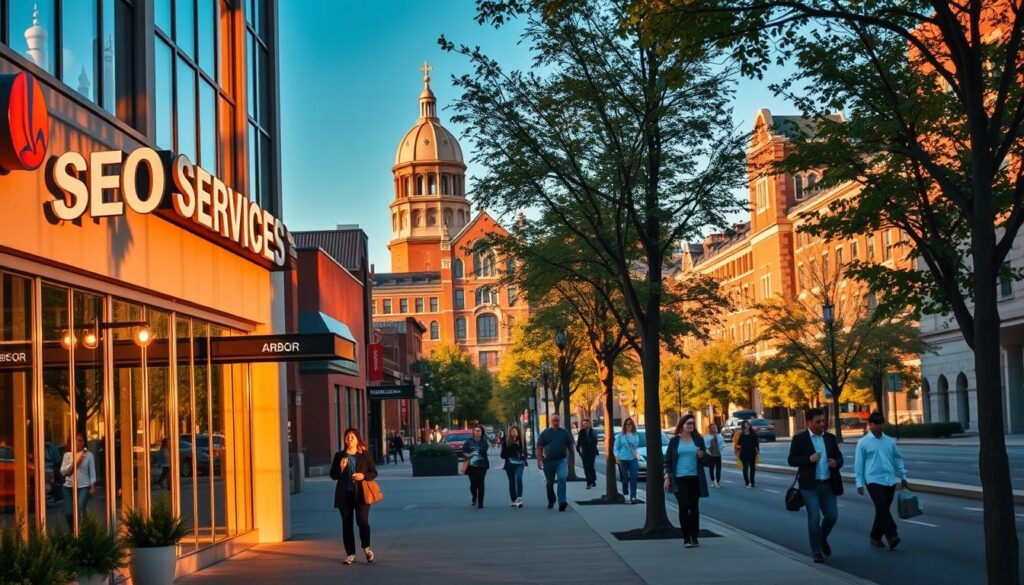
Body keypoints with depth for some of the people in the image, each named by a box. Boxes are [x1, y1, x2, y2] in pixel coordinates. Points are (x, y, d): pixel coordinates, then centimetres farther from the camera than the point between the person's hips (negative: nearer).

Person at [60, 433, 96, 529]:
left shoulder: (88, 455, 2)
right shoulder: (67, 454, 6)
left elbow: (92, 472, 1)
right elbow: (63, 471, 0)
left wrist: (93, 486, -6)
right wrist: (74, 463, -9)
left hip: (84, 487, -2)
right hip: (69, 487, 3)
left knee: (80, 511, -17)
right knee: (68, 513, -2)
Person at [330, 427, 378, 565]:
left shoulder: (366, 454, 4)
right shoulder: (339, 456, 8)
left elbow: (374, 472, 5)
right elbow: (333, 475, 8)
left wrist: (364, 476, -14)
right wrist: (341, 468, -12)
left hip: (361, 493, -2)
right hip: (344, 494, 2)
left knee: (362, 521, -13)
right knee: (347, 524, 4)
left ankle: (366, 547, 13)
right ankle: (350, 554, 12)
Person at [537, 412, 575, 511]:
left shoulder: (565, 433, 5)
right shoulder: (545, 433, 3)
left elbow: (570, 447, 11)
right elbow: (539, 448, 2)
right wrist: (539, 461, -5)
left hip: (562, 460, -1)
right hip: (548, 461, 1)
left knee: (562, 479, -19)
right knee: (549, 483, 12)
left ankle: (562, 502, -24)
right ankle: (551, 501, 33)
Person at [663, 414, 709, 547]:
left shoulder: (698, 439, 6)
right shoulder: (674, 441, 2)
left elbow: (705, 456, 10)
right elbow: (668, 460, 3)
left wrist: (702, 455, -14)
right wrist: (667, 477, -4)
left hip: (695, 478, 2)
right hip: (679, 478, -2)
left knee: (694, 507, 6)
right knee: (683, 507, -5)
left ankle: (694, 537, 13)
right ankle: (686, 538, 0)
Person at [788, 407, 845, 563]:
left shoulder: (830, 438, 10)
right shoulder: (799, 439, -3)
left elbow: (839, 457, 12)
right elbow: (792, 460, -5)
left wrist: (836, 463, -12)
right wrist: (809, 459, -20)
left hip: (828, 484, 4)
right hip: (810, 486, -4)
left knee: (832, 516, 4)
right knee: (814, 517, -8)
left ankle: (822, 538, 34)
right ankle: (817, 552, 3)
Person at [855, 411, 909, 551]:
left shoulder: (889, 441, 11)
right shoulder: (863, 442, -1)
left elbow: (898, 459, 19)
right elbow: (859, 464, 0)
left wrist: (903, 477, 18)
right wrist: (859, 483, -2)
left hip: (890, 481, 5)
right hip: (874, 480, -5)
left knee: (883, 510, 9)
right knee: (882, 509, -17)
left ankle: (875, 537, 22)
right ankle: (892, 537, -25)